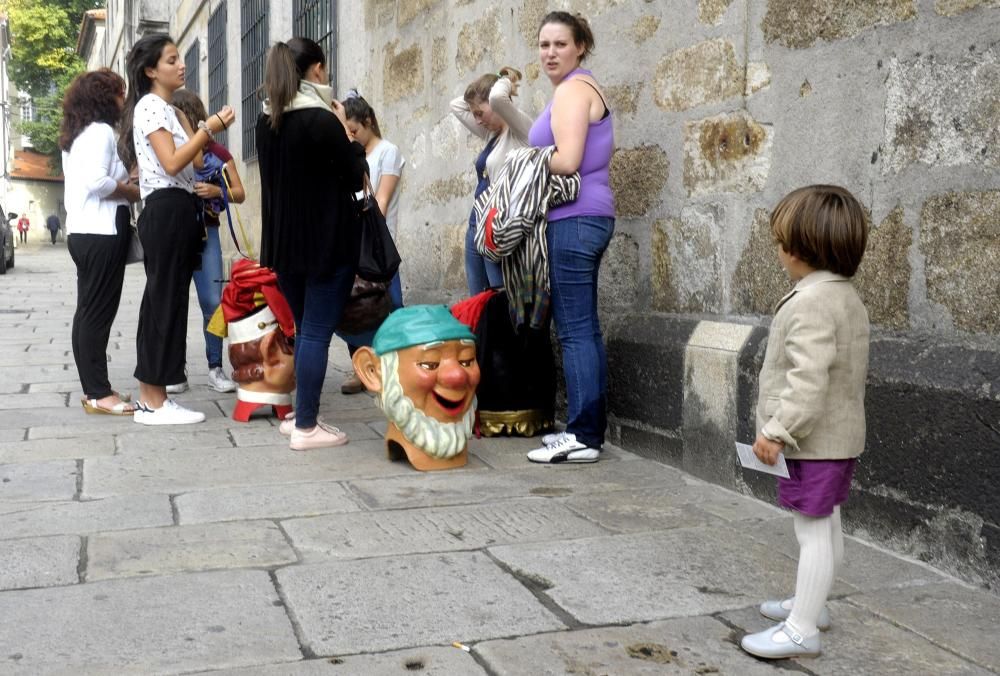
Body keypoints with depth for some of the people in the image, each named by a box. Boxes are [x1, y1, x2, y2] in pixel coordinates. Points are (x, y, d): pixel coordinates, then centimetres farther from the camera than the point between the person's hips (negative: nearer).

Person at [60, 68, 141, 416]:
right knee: (98, 313, -9)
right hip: (101, 232, -10)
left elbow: (85, 180, 16)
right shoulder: (101, 130, -9)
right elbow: (96, 181, -22)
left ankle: (92, 389, 13)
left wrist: (124, 180, 10)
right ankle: (99, 393, -7)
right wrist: (134, 190, -9)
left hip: (82, 231, 10)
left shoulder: (75, 134, 19)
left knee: (88, 311, 9)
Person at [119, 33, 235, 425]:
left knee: (162, 303, 9)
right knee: (165, 304, -9)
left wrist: (208, 130, 11)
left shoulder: (167, 110, 23)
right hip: (167, 212, -10)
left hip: (176, 212, 10)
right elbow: (172, 162, -20)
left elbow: (193, 163, 18)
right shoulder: (151, 105, -7)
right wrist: (209, 129, -17)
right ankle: (155, 403, -5)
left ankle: (149, 398, 13)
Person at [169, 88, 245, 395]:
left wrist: (217, 191, -12)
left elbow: (240, 193, 7)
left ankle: (216, 368, 7)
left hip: (205, 233, 0)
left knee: (213, 301, -3)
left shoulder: (216, 152, 6)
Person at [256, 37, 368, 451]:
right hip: (326, 243, -7)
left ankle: (301, 415, 22)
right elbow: (355, 179, -8)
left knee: (303, 330, 17)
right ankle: (306, 428, -1)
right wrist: (346, 132, 4)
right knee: (317, 333, -3)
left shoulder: (266, 121, 8)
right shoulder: (322, 120, -14)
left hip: (284, 242, 7)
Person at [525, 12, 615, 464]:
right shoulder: (583, 89, 21)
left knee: (574, 330, -8)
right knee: (585, 327, 11)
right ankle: (589, 429, 16)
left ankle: (584, 437, -4)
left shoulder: (571, 89, -9)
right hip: (587, 217, 10)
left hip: (573, 220, -10)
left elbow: (567, 160, -20)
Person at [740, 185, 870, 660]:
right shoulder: (848, 297, 11)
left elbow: (808, 379, -30)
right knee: (826, 525, 20)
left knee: (813, 529, -6)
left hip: (813, 439, -11)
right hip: (839, 435, 11)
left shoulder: (810, 302, -22)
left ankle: (801, 629, -1)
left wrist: (777, 431, -27)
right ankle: (811, 602, 36)